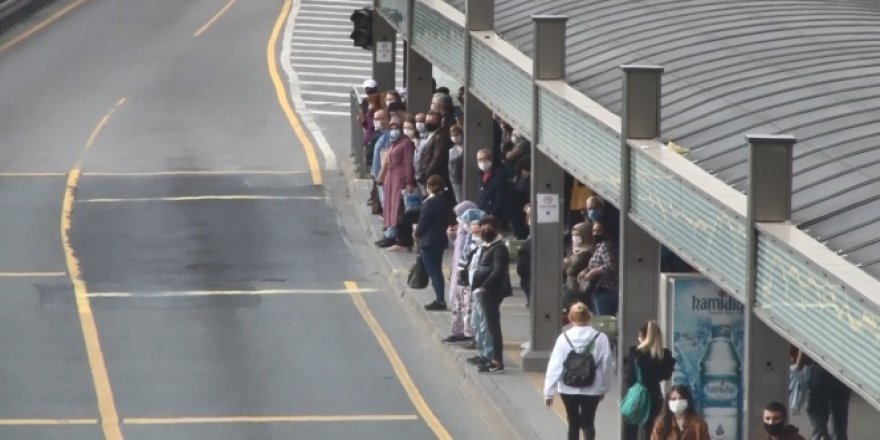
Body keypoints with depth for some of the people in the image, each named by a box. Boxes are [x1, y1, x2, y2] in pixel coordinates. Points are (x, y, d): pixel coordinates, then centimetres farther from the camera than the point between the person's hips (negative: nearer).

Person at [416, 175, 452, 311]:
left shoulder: (430, 203, -21)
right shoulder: (445, 202, 4)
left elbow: (423, 222, -18)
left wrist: (417, 232, 3)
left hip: (428, 241, -8)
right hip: (440, 240, 8)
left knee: (433, 271, -3)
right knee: (437, 271, 16)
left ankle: (440, 300, -4)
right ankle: (440, 300, 19)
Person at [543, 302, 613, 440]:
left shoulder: (564, 338, -8)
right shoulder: (600, 338, -8)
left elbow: (555, 366, -8)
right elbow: (606, 365, -2)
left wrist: (549, 391, -2)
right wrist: (604, 388, 12)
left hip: (569, 388, 1)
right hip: (592, 389, -1)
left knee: (573, 423, 17)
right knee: (588, 423, 6)